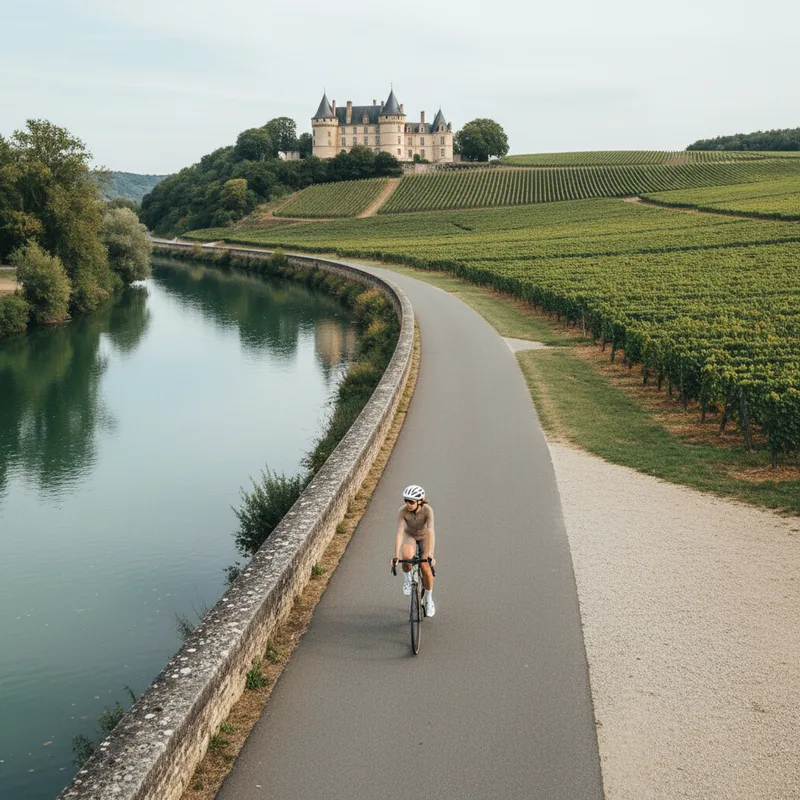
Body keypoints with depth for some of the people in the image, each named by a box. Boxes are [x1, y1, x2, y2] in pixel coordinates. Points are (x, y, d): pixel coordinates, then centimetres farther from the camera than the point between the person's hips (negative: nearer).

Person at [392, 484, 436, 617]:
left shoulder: (427, 510, -33)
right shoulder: (403, 511, -29)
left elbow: (430, 531, -42)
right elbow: (400, 532, -36)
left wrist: (430, 554, -52)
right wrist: (396, 556, -44)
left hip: (425, 537, 0)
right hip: (410, 535, 0)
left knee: (425, 566, -21)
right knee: (407, 557, -33)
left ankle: (428, 599, 2)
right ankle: (407, 578, -1)